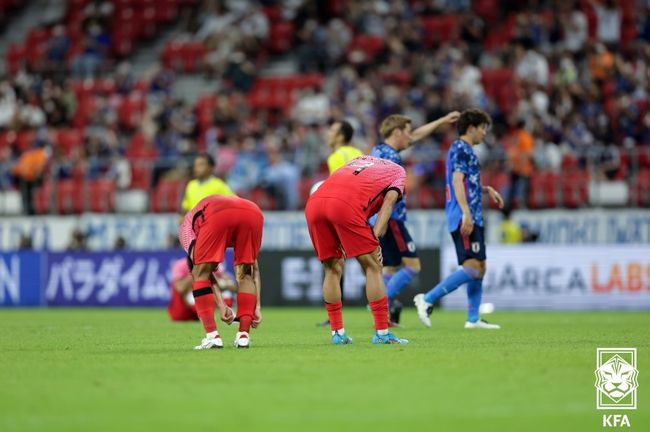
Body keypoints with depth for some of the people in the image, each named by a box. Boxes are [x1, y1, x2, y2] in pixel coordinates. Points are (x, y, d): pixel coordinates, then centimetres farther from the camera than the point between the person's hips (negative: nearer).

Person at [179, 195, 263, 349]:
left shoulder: (188, 224, 36)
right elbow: (254, 269, 39)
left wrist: (222, 306, 18)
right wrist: (256, 307, 40)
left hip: (218, 216, -3)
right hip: (253, 214, 3)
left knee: (201, 273, 17)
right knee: (245, 273, 25)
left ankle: (212, 336, 8)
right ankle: (243, 335, 17)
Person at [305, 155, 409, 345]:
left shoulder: (359, 160, 40)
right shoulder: (398, 171, 26)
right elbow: (389, 201, 7)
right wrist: (375, 236, -1)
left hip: (313, 203, 5)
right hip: (345, 205, -5)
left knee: (333, 270, 18)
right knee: (372, 267, 6)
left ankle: (337, 332, 19)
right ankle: (382, 333, 3)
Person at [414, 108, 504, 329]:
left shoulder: (465, 150, 22)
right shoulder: (461, 149, -8)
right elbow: (457, 181, -19)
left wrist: (487, 190, 24)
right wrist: (466, 213, -26)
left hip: (472, 219, 11)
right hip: (465, 218, -11)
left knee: (480, 268, 9)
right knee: (472, 268, -17)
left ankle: (473, 319, 10)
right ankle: (427, 299, -16)